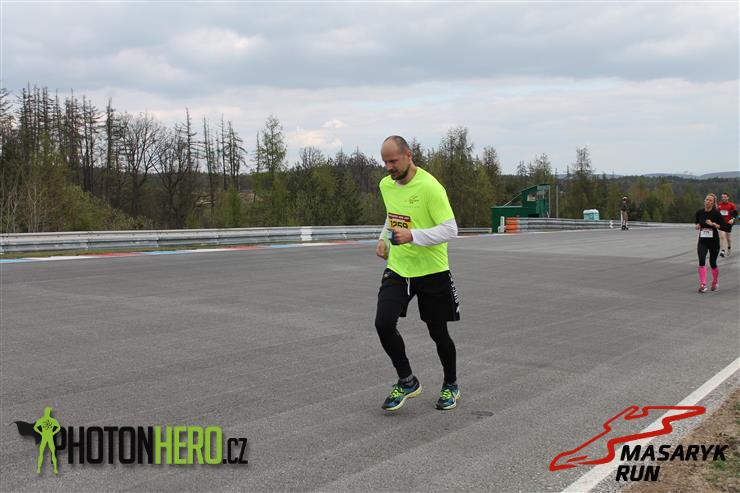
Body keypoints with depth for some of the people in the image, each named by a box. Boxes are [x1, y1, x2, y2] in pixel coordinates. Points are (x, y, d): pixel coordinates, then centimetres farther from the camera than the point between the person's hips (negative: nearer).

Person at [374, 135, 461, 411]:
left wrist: (412, 236, -31)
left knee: (438, 333, 6)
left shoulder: (430, 187, -18)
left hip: (431, 271, -5)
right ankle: (407, 382, 8)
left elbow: (450, 229, -21)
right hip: (397, 268, 5)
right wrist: (384, 239, 8)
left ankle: (450, 386, 33)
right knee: (383, 323, -13)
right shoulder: (386, 185, 4)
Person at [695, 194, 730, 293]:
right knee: (702, 261, -18)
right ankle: (703, 285, -21)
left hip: (714, 241, -2)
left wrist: (713, 224, -23)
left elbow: (725, 228, -12)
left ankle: (715, 283, 35)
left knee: (713, 263, 9)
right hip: (702, 241, 2)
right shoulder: (699, 212, 1)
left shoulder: (716, 213, -9)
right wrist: (697, 225, -2)